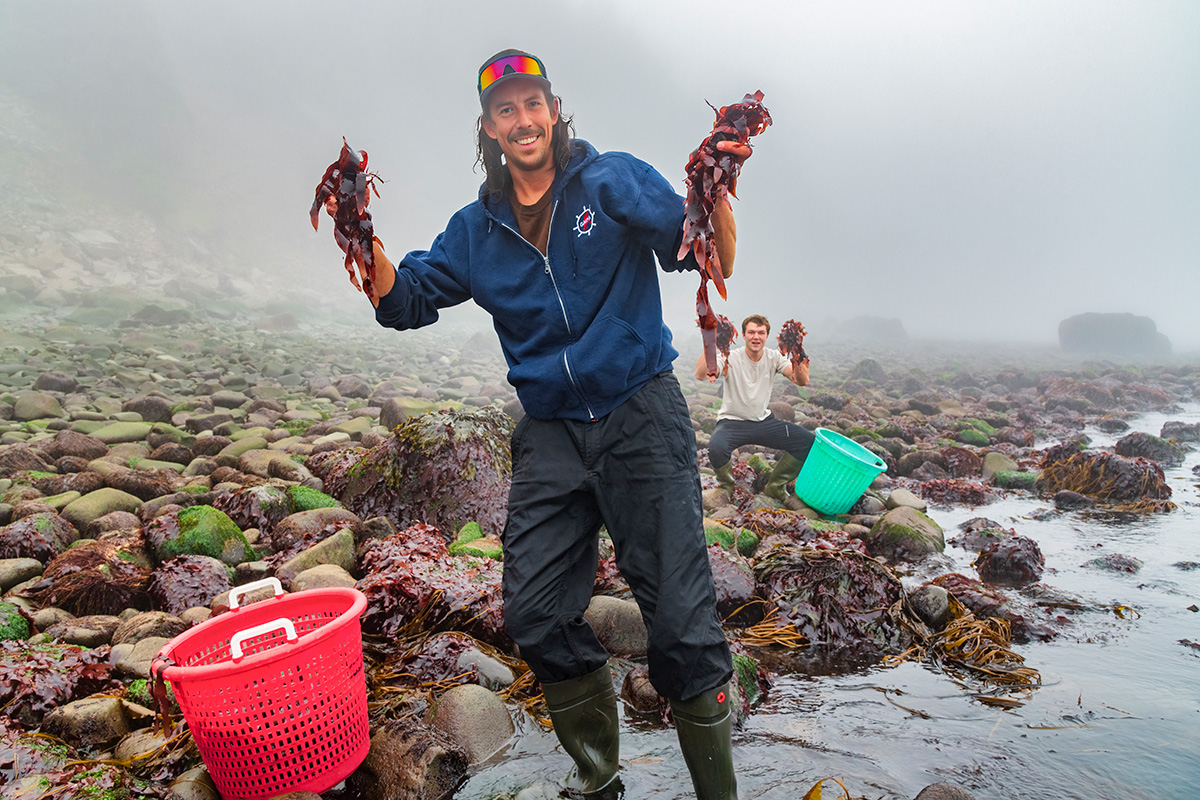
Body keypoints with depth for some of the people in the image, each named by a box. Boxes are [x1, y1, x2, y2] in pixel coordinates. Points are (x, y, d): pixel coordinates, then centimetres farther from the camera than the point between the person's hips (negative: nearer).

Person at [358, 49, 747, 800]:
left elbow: (713, 262, -6)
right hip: (551, 433, 5)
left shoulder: (614, 181, -1)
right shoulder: (477, 229, 11)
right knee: (536, 613, 6)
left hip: (640, 416, -4)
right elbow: (405, 301, 12)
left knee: (680, 616, -5)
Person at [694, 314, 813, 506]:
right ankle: (727, 488, -1)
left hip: (763, 421, 4)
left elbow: (802, 381, -16)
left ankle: (775, 487, 10)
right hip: (732, 422, -4)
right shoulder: (731, 359, -13)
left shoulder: (774, 357, -2)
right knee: (716, 447, -36)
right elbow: (701, 375, -30)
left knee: (808, 441, -10)